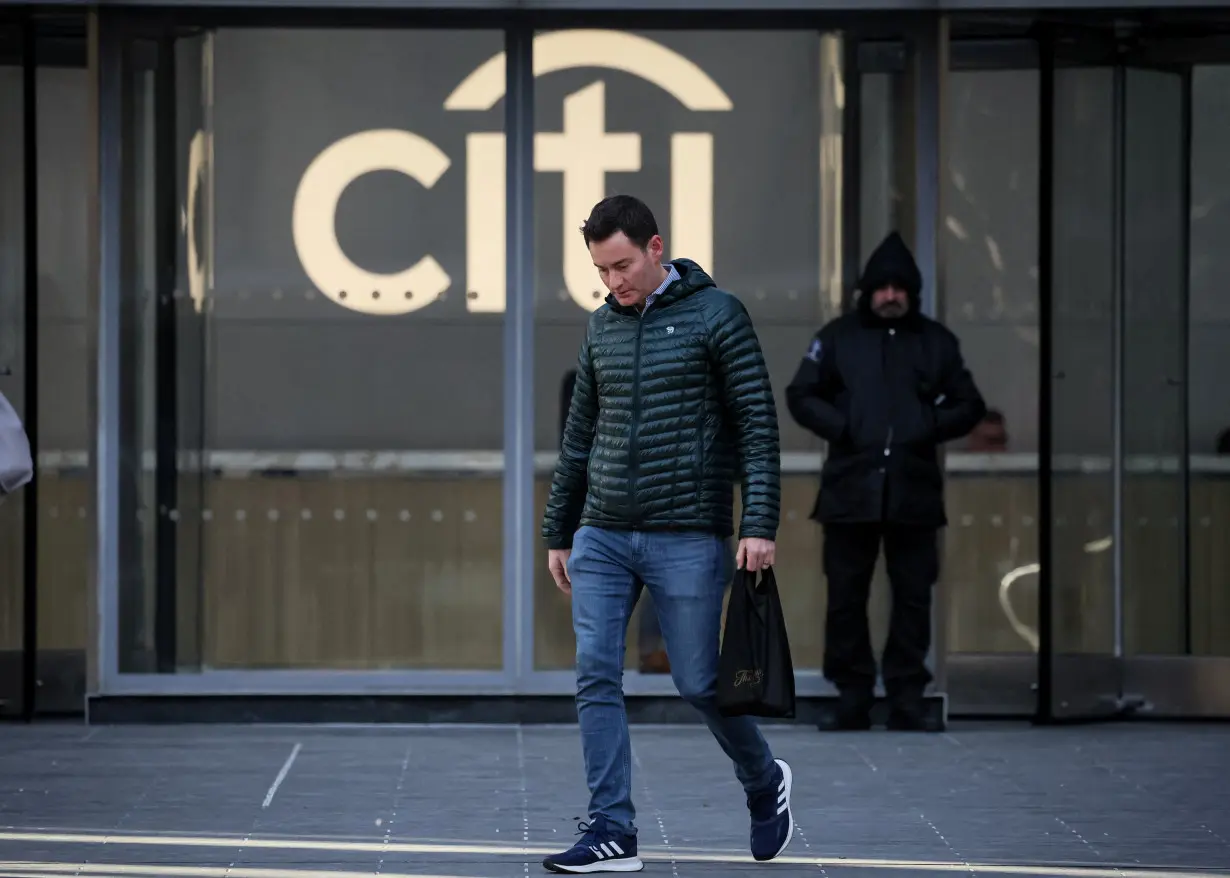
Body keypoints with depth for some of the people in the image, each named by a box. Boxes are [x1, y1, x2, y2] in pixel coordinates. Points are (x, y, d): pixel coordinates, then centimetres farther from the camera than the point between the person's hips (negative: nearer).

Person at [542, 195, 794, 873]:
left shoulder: (716, 314, -4)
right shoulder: (601, 327, 11)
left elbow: (758, 425, -7)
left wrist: (760, 525, -14)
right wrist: (558, 533, 19)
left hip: (687, 537, -5)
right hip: (602, 536, 5)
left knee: (698, 682, 1)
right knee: (596, 677, -5)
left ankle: (765, 785, 27)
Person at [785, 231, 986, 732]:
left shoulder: (936, 342, 11)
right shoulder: (838, 337, 7)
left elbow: (969, 405, 12)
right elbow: (801, 396, 5)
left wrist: (930, 428, -5)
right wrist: (841, 428, -9)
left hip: (914, 492, 1)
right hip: (851, 489, -1)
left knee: (913, 598, 2)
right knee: (846, 599, 2)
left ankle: (907, 699, 8)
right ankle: (853, 695, 9)